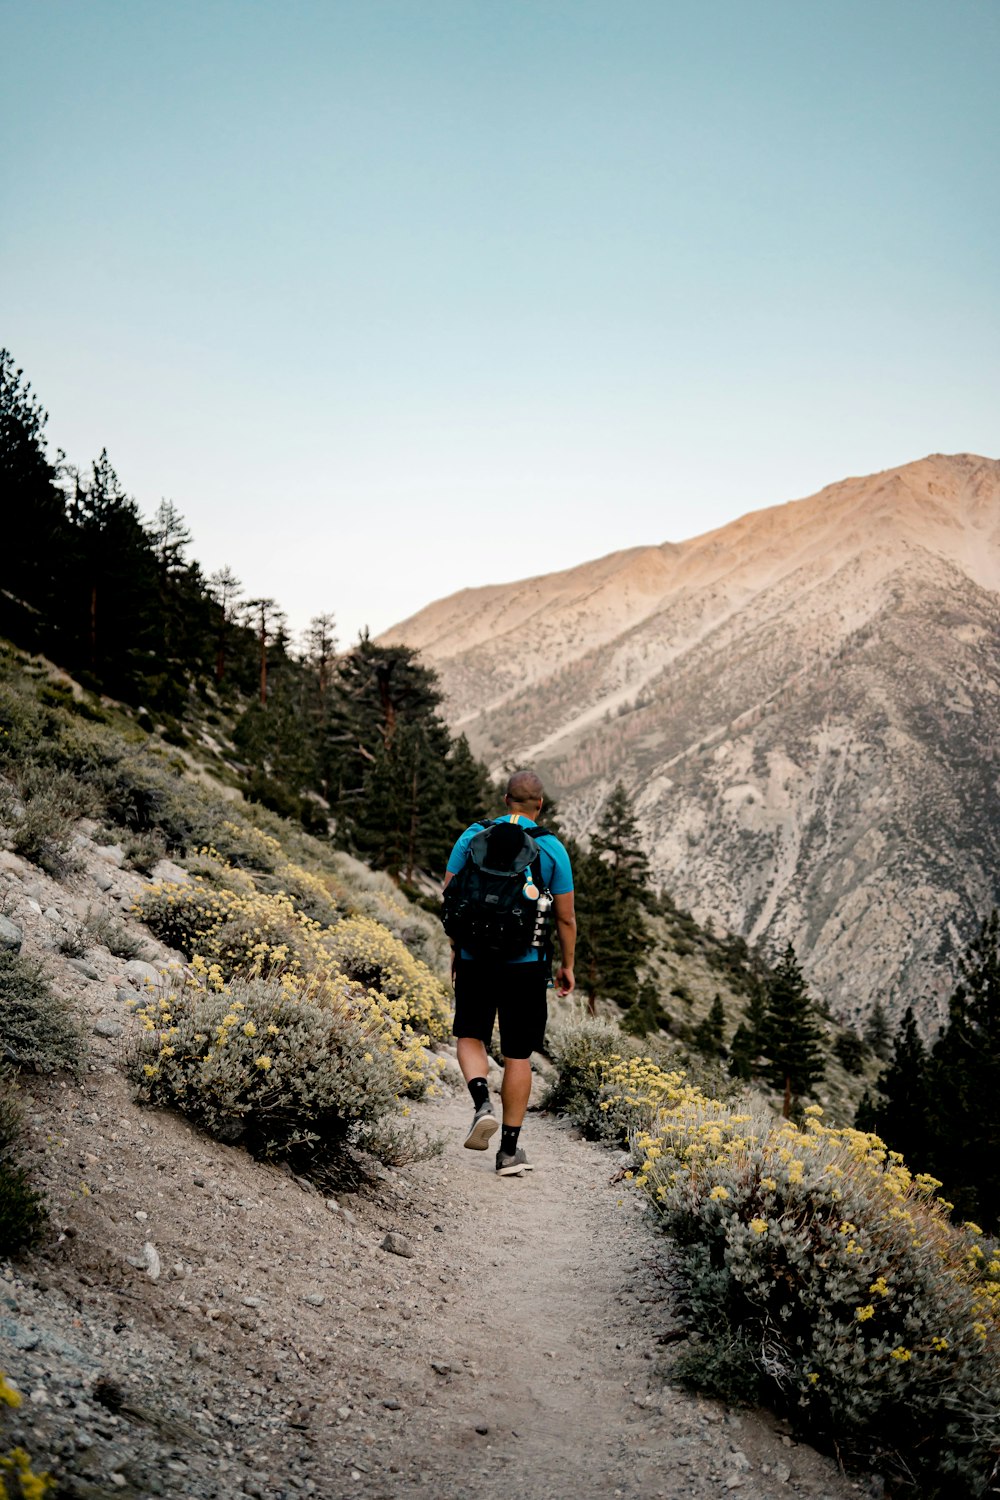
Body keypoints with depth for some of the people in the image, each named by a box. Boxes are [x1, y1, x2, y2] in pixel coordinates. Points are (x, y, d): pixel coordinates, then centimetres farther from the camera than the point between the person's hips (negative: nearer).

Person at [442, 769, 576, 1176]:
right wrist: (567, 966, 13)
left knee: (470, 1036, 18)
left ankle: (481, 1101, -9)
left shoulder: (474, 835, 2)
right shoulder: (552, 848, -2)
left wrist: (456, 947, 16)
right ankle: (510, 1149, 12)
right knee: (518, 1055, 8)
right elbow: (565, 917, 1)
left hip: (476, 957, 1)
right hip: (526, 963, -1)